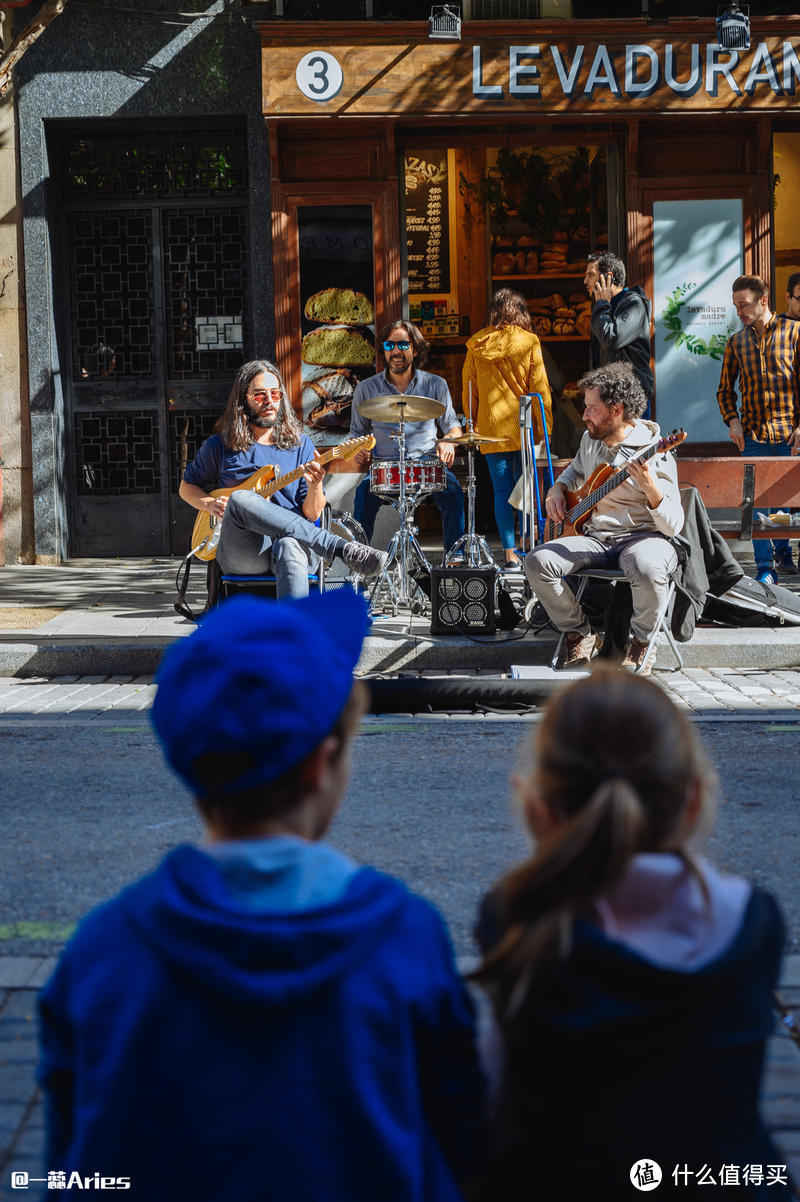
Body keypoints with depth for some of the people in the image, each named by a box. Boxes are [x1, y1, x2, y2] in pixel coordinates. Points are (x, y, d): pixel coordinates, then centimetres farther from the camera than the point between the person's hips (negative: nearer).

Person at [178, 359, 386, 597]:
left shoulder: (299, 444, 14)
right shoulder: (221, 445, 13)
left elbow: (311, 515, 10)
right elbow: (187, 487, 25)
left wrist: (315, 487, -13)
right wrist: (210, 504, 3)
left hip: (295, 543, 0)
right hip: (241, 555, 1)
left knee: (290, 548, -40)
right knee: (240, 499, -34)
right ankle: (345, 549, -36)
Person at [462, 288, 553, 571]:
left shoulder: (476, 345, 4)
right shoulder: (528, 341, -3)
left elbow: (469, 390, 9)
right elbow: (539, 388, -4)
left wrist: (473, 424, 18)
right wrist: (544, 427, 2)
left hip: (490, 429, 1)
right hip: (522, 428, -1)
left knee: (502, 491, 4)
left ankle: (509, 552, 1)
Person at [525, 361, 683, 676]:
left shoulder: (655, 452, -12)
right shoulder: (590, 440, 10)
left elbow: (673, 526, -15)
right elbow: (575, 470, 35)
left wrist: (651, 489, -32)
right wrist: (558, 489, 12)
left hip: (642, 535, -6)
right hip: (595, 538, 6)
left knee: (647, 568, -41)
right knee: (538, 561, -20)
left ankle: (639, 642, -11)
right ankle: (580, 633, 1)